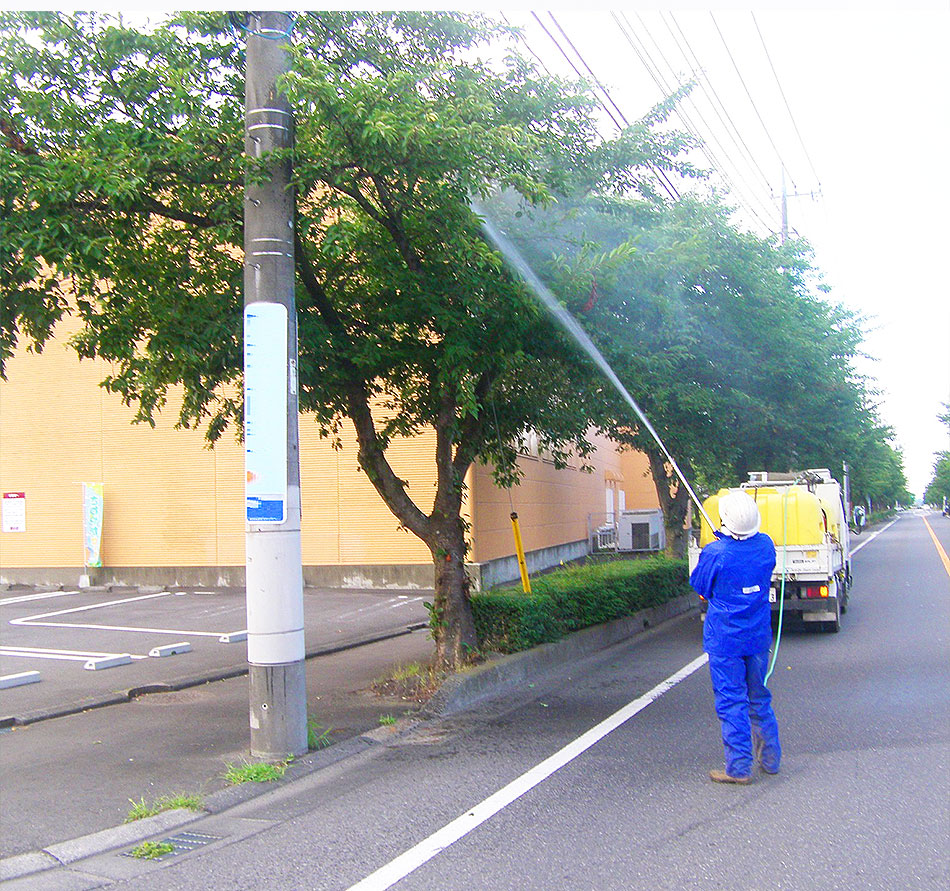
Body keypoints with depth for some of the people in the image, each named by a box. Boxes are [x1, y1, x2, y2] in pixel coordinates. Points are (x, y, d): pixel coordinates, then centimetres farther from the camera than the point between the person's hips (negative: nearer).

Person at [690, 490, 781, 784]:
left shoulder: (715, 553, -21)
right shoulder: (765, 545, -6)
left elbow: (699, 585, -4)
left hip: (725, 639, -5)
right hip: (758, 636, 5)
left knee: (731, 700, 2)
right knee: (759, 697, 19)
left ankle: (739, 768, 6)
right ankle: (770, 759, 30)